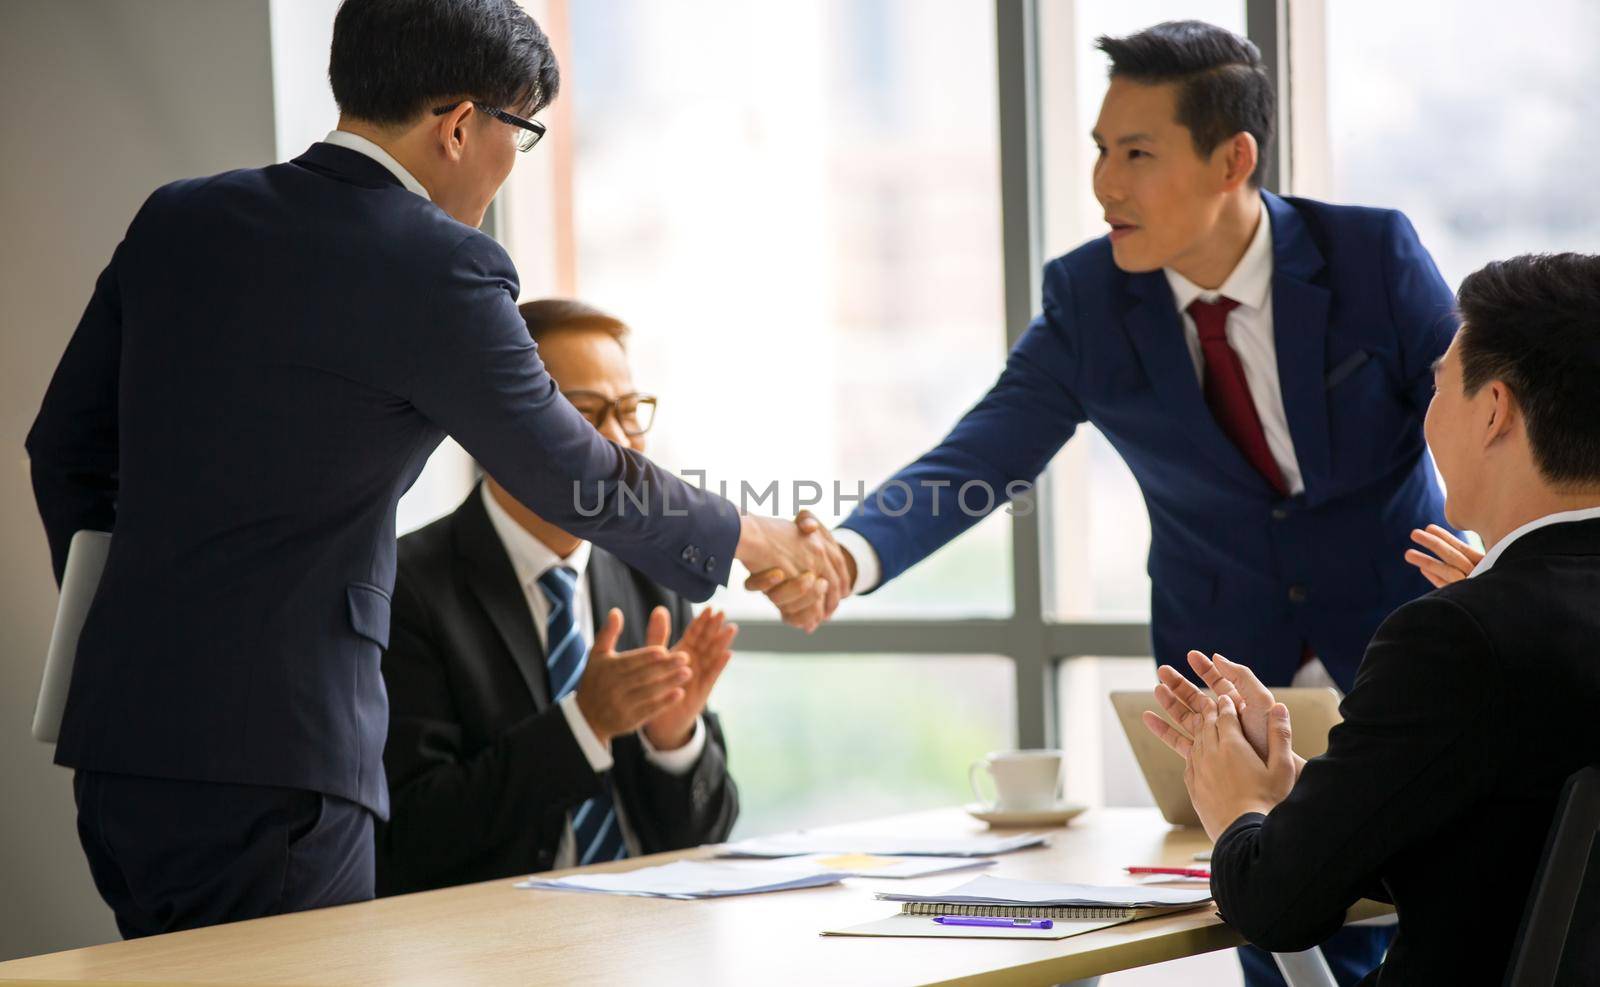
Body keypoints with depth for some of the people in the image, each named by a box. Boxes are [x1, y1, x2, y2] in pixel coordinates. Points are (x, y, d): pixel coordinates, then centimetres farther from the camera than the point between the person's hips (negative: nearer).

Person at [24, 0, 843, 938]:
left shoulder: (178, 219, 9)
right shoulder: (439, 268, -11)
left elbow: (68, 448, 15)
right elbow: (571, 474, -2)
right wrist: (753, 539, 15)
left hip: (119, 745, 8)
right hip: (269, 770, -8)